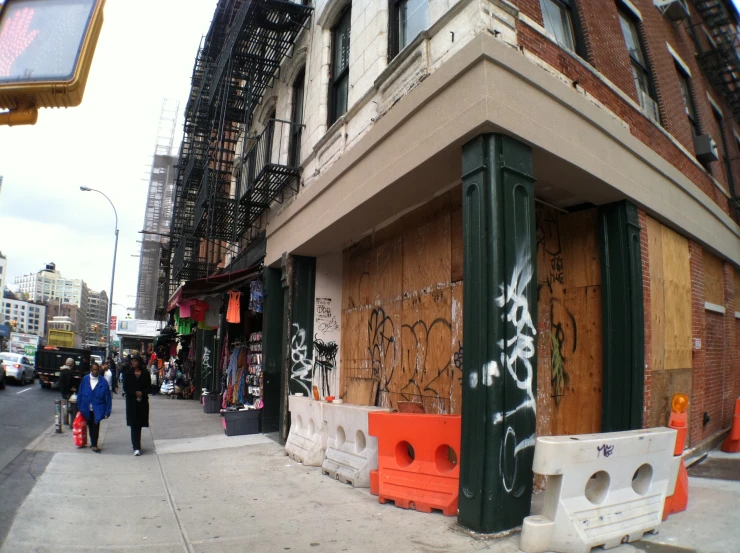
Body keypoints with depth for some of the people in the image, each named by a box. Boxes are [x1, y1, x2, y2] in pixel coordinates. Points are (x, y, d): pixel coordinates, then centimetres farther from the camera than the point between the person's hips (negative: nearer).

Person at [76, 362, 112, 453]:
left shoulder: (103, 381, -8)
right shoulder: (85, 379, -2)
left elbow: (107, 397, -6)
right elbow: (80, 393, 6)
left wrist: (107, 411, -8)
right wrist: (79, 406, 5)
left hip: (97, 409, -3)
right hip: (87, 408, 3)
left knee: (95, 426, -2)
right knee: (90, 425, 15)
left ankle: (94, 444, 10)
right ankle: (93, 443, 31)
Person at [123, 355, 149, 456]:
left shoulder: (145, 373, 2)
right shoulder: (128, 374, 3)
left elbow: (149, 386, 4)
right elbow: (125, 388, 1)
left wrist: (142, 393, -15)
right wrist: (135, 393, -14)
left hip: (142, 401, 1)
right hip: (131, 401, 0)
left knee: (139, 424, 6)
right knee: (134, 424, -5)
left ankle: (136, 446, 23)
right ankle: (136, 447, -6)